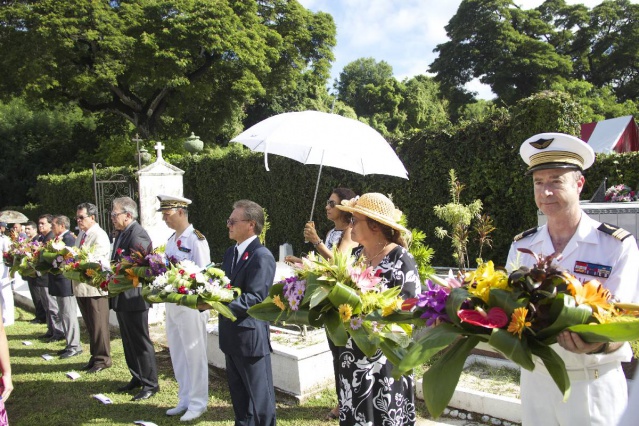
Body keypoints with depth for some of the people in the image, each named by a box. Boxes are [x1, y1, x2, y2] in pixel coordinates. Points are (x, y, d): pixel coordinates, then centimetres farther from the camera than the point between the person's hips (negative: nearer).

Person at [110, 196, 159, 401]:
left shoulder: (138, 235, -18)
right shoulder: (122, 234, 13)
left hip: (133, 298, -10)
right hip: (122, 299, 10)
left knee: (140, 342, 0)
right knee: (129, 341, 18)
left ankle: (150, 384, 11)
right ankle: (137, 378, 32)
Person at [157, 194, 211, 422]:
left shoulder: (196, 239, -14)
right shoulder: (171, 240, 11)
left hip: (190, 305, -8)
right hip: (172, 304, 8)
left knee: (194, 355, 4)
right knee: (177, 355, 16)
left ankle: (197, 403, 18)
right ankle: (185, 400, 30)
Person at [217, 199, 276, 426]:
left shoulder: (262, 256, -18)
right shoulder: (231, 252, 10)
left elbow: (254, 299, -24)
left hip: (251, 336, -8)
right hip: (232, 336, 9)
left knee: (259, 396, 7)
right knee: (238, 394, 22)